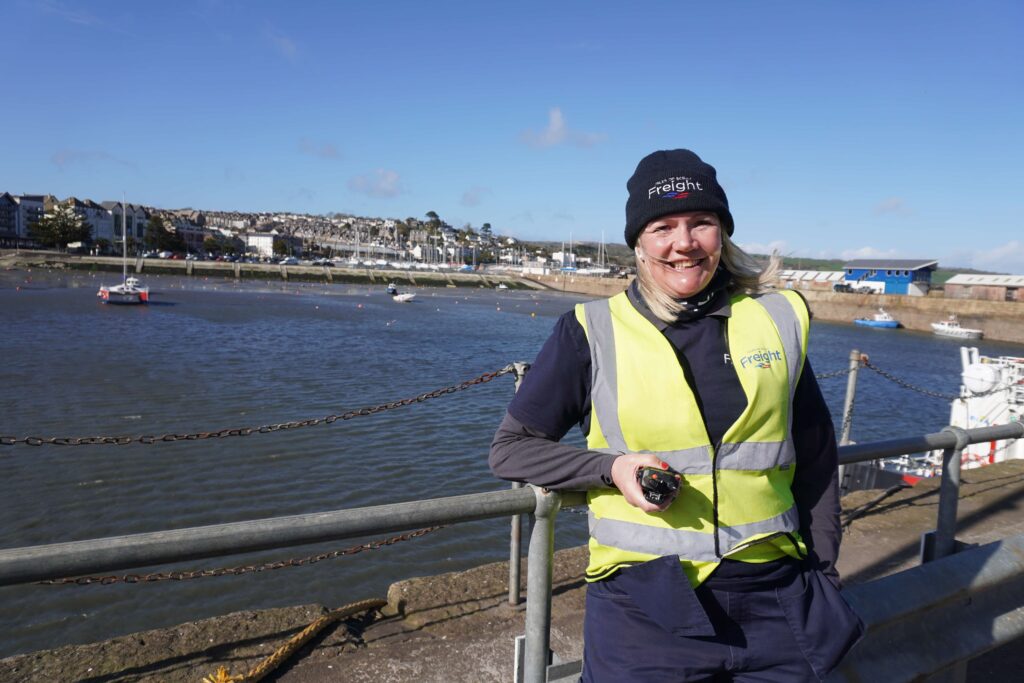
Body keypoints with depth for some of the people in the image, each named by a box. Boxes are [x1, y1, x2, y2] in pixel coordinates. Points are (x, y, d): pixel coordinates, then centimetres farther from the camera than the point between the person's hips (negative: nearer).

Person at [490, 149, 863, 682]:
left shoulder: (779, 320, 1)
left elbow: (816, 458, 11)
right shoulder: (593, 333, -8)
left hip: (772, 601, 3)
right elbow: (510, 448, -2)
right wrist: (612, 468, -16)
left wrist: (823, 572, 13)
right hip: (642, 603, -2)